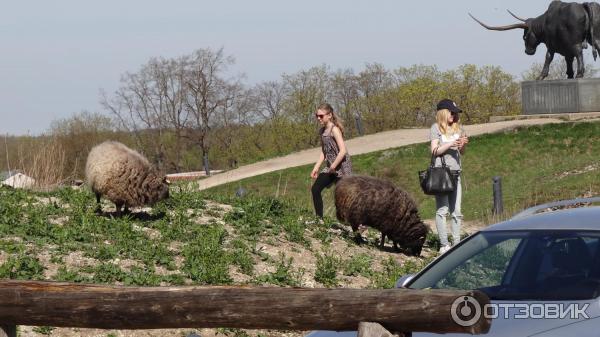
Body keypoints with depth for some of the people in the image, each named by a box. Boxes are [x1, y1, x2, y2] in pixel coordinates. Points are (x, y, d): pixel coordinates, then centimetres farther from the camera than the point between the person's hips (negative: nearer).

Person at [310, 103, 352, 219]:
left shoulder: (334, 129, -15)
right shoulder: (322, 131, 10)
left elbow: (343, 151, -22)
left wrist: (333, 167, -21)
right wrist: (316, 168, 10)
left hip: (341, 166, -8)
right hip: (330, 167, 8)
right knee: (315, 189, 0)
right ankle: (319, 218, 4)